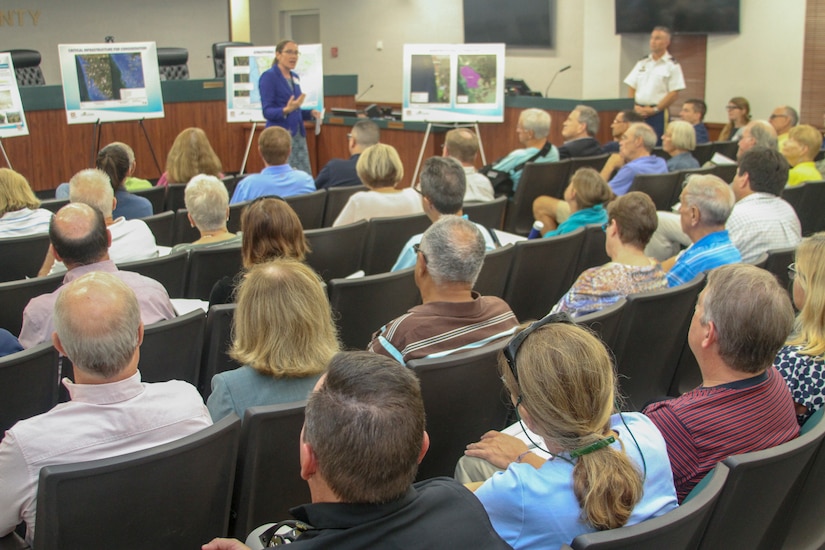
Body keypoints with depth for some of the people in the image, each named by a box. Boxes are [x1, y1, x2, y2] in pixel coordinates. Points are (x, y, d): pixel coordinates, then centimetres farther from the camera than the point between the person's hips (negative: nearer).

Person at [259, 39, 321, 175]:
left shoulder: (294, 77, 14)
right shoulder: (268, 77, -8)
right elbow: (267, 111, -14)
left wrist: (310, 113, 2)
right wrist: (286, 110, -32)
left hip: (298, 135, 7)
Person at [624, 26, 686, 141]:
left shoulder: (672, 65, 0)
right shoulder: (642, 63, 14)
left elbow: (673, 93, -7)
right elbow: (631, 88, 12)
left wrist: (654, 110, -12)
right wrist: (634, 107, -4)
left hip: (658, 113, -4)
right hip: (638, 112, 4)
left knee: (655, 144, -8)